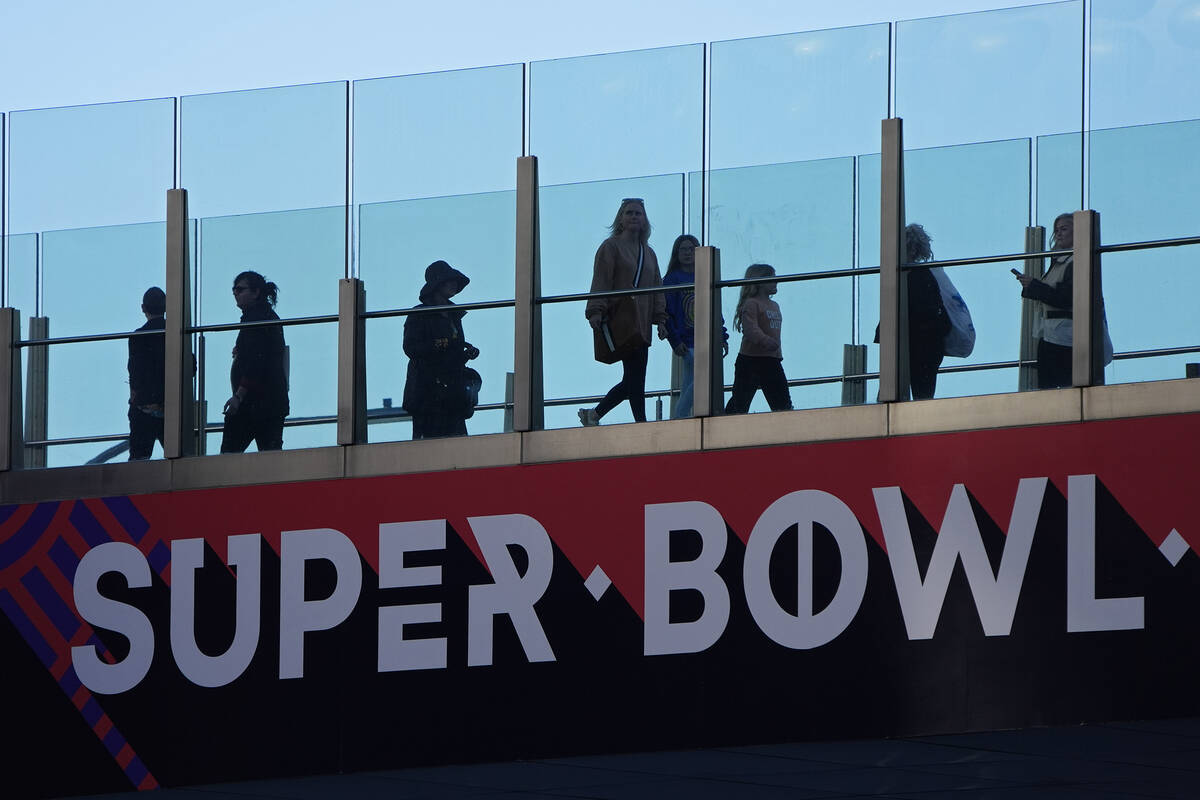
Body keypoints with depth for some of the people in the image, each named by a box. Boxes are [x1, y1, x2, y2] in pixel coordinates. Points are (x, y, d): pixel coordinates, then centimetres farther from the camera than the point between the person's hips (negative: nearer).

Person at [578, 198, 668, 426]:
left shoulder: (648, 253, 22)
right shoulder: (611, 247, 2)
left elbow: (657, 287, 22)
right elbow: (601, 281, -7)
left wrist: (660, 319, 11)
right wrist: (596, 311, -18)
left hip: (641, 325, 7)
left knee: (632, 381, 6)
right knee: (635, 377, -13)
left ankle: (593, 415, 18)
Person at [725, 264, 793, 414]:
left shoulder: (774, 306, 18)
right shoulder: (751, 304, -9)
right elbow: (750, 329, -23)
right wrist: (765, 341, -38)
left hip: (772, 361, 8)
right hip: (751, 360, -8)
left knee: (783, 402, 7)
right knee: (740, 402, -5)